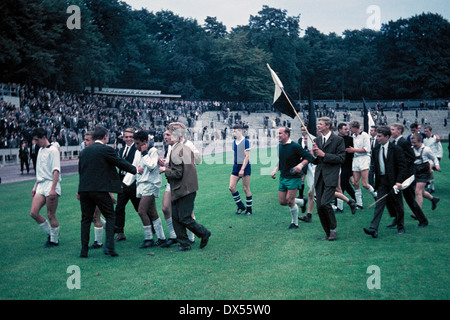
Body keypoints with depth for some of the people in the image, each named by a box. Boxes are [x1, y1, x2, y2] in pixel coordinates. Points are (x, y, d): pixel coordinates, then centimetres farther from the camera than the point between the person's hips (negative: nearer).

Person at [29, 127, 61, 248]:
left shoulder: (53, 150, -8)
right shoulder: (40, 150, 18)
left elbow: (56, 171, -15)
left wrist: (53, 189, -22)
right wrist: (35, 186, 23)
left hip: (51, 185, -8)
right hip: (41, 186, 8)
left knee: (51, 215, -3)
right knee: (33, 213, 0)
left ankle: (54, 240, 12)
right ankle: (50, 233, 17)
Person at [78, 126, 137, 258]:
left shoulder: (84, 151, 13)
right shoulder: (106, 150, -5)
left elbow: (80, 169, 19)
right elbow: (121, 163, 1)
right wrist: (135, 170, 18)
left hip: (84, 189, 5)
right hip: (100, 189, -5)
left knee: (86, 219, 11)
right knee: (110, 217, 6)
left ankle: (84, 250, 10)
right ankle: (109, 246, -6)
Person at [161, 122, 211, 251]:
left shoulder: (176, 151, -17)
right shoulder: (187, 148, 12)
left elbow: (178, 173, -20)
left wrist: (165, 170, -4)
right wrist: (168, 166, 16)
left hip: (183, 190, -10)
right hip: (189, 188, 10)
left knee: (184, 218, -3)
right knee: (176, 216, 10)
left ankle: (204, 233, 12)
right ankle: (184, 243, 13)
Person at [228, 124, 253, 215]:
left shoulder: (245, 141, -11)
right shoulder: (234, 142, 11)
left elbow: (247, 156, -14)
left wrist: (242, 169, -19)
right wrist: (235, 165, 17)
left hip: (245, 167, -7)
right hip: (236, 166, 7)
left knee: (246, 189, -1)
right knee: (231, 187, -1)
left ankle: (249, 209, 12)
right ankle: (241, 206, 13)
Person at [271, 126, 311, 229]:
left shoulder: (295, 146, -15)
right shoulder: (279, 147, 7)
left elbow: (308, 156, -12)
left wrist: (300, 165, -26)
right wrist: (275, 170, 9)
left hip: (294, 177, -7)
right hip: (283, 177, 7)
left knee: (289, 201, -9)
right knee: (282, 201, 7)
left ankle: (295, 223, 10)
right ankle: (302, 202, 32)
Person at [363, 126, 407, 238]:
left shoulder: (396, 149, -9)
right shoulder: (376, 150, 7)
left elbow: (402, 166, -10)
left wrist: (399, 181, -17)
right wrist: (376, 179, 8)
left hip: (394, 181, -4)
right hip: (382, 181, 4)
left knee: (397, 205, 9)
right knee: (379, 204, -5)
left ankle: (400, 227, 26)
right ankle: (373, 229, -14)